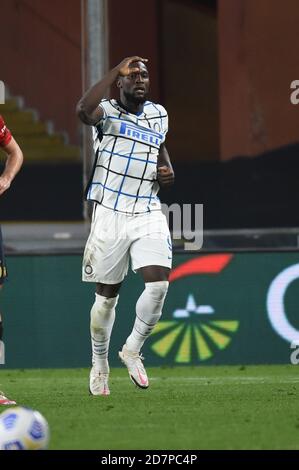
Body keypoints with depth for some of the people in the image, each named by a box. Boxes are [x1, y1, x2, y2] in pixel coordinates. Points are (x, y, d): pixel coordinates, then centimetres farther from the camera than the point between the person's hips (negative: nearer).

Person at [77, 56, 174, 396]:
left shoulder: (159, 114, 10)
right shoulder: (107, 112, -7)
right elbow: (83, 110, -32)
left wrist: (167, 170, 9)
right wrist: (116, 71, -28)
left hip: (148, 212, 3)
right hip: (110, 214, -3)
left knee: (158, 283, -16)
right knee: (107, 296, 5)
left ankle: (133, 349, 6)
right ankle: (99, 364, 25)